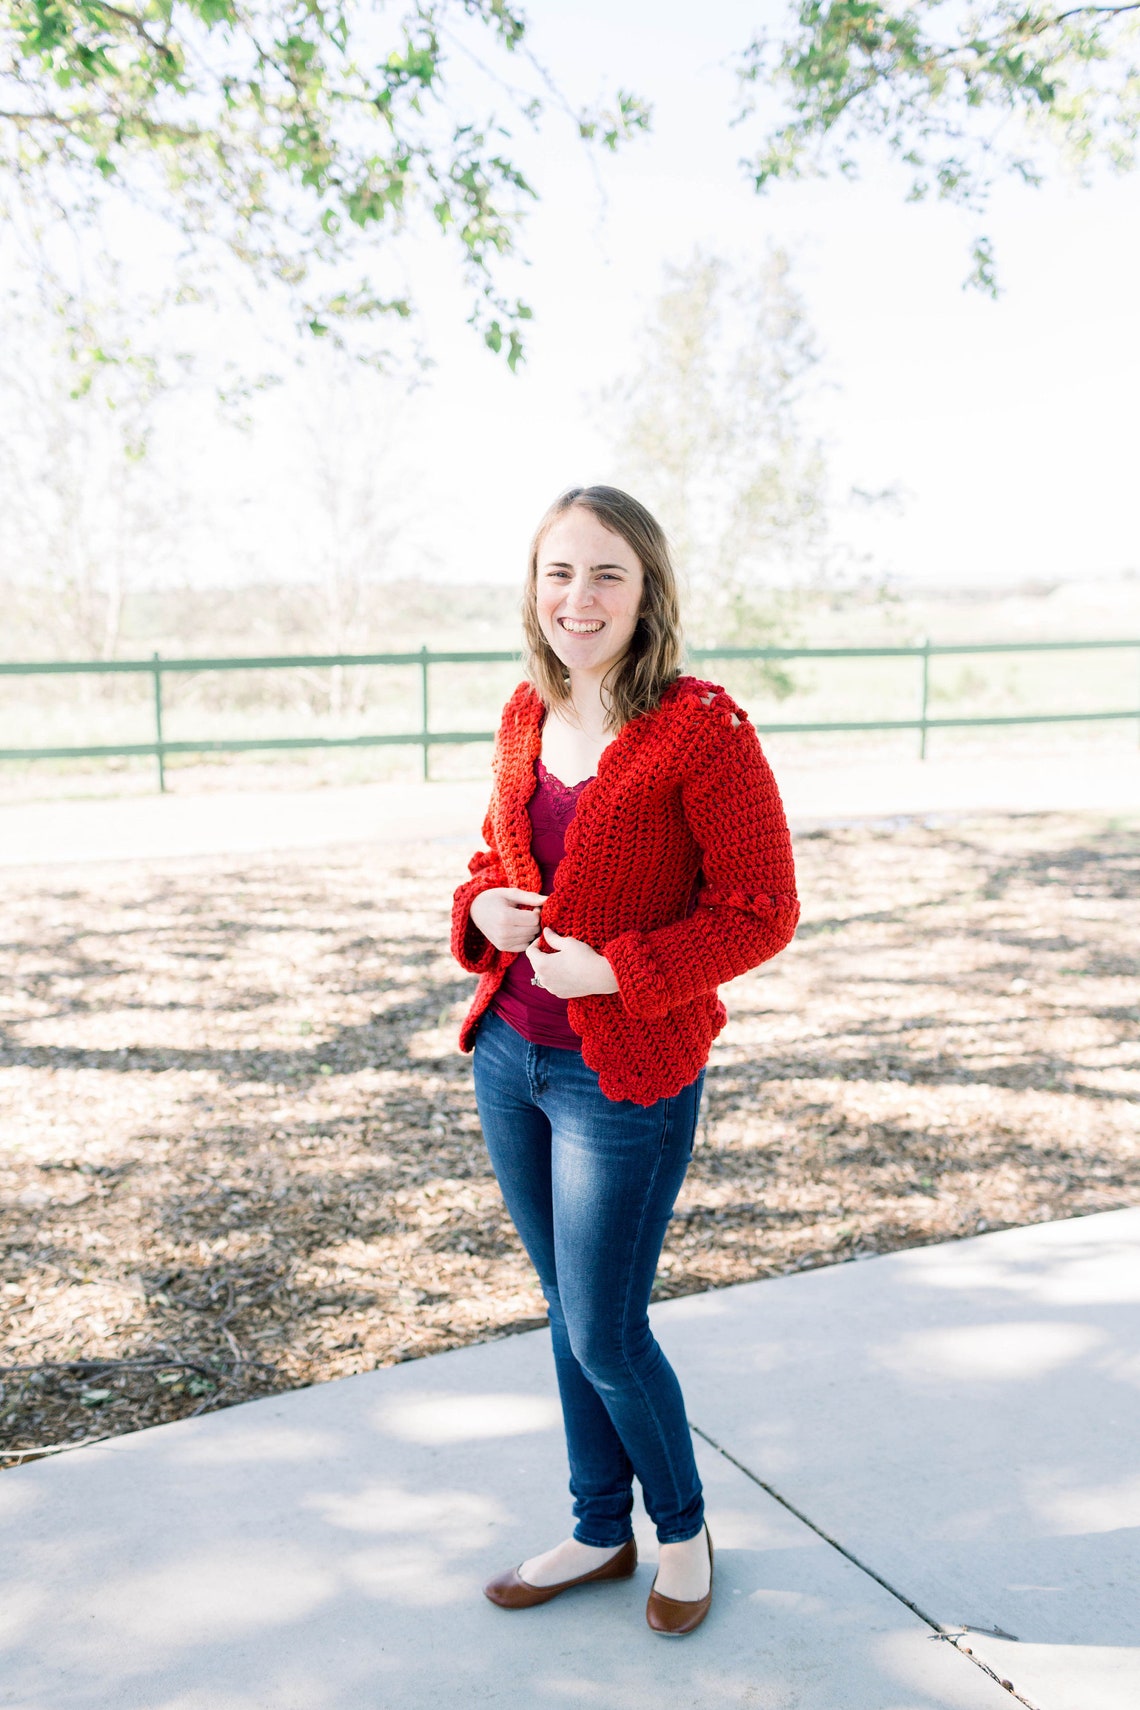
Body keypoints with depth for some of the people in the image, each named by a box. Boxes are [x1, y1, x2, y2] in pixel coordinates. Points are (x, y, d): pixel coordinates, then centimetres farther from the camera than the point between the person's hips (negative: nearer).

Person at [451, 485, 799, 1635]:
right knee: (566, 1312, 19)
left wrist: (616, 970, -22)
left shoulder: (703, 730, -17)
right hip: (509, 1054, 6)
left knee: (606, 1338, 6)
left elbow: (763, 910, -14)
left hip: (627, 1076, -6)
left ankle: (682, 1528, 36)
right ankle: (600, 1530, 41)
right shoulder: (526, 715, 4)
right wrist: (481, 908, -5)